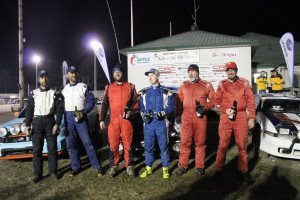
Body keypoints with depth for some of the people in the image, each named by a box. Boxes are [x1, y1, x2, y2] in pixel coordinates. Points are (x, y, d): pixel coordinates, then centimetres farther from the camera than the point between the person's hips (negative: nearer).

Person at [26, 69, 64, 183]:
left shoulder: (55, 94, 5)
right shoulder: (33, 94, 10)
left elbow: (59, 109, 0)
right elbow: (29, 110, 9)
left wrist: (57, 124, -10)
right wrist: (28, 125, 0)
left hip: (50, 121, -1)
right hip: (37, 122, 2)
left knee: (52, 148, 3)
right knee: (37, 149, 2)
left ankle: (53, 171, 15)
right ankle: (38, 174, 12)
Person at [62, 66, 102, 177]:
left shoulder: (84, 87, 4)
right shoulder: (64, 89, 15)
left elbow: (91, 101, -1)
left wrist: (84, 112, -16)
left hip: (80, 117, -4)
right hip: (68, 118, 4)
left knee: (87, 142, -7)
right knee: (70, 144, 7)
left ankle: (97, 166, 3)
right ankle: (76, 167, 21)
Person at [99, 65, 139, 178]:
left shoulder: (130, 86, 10)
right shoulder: (108, 88, 14)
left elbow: (136, 102, 10)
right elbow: (104, 104, 14)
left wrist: (131, 111, -9)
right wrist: (102, 119, 8)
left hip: (126, 119, -1)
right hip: (113, 120, 1)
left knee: (128, 143, 2)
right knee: (113, 144, 3)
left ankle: (129, 166, 14)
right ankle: (113, 166, 17)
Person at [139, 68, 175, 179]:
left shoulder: (166, 92, 4)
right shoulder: (144, 92, 14)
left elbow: (171, 106, -1)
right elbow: (141, 106, 15)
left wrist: (162, 113, -17)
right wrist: (143, 114, -4)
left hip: (161, 122, -3)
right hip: (148, 122, 3)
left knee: (163, 146, 1)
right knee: (148, 146, 7)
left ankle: (165, 168, 16)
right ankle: (148, 168, 21)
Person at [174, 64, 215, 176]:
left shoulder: (206, 85, 8)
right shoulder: (183, 85, 14)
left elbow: (212, 100, 8)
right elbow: (178, 101, 14)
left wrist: (205, 108, -9)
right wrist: (177, 114, 6)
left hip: (200, 117, -1)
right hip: (186, 117, 1)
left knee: (200, 142, 5)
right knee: (184, 142, 1)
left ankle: (200, 166, 18)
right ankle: (182, 166, 11)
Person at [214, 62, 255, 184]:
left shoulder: (244, 83, 8)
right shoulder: (222, 84, 10)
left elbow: (250, 101, 6)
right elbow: (217, 101, 9)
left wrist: (252, 118, 1)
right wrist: (225, 110, -9)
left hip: (241, 117, 0)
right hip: (225, 117, 0)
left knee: (242, 145, 4)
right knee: (223, 144, 0)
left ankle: (244, 170, 19)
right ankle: (218, 170, 12)